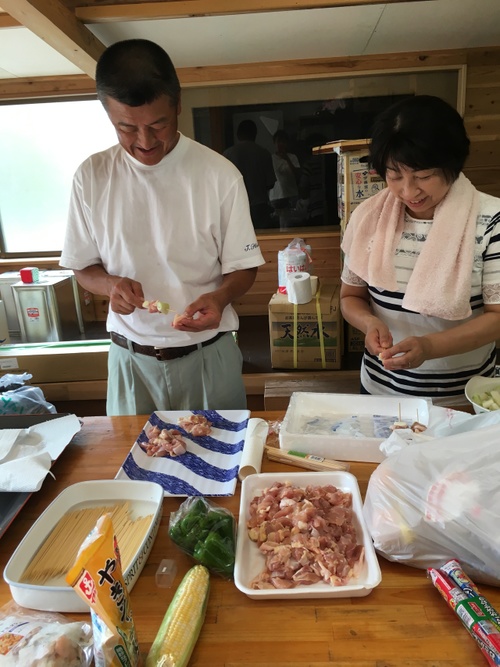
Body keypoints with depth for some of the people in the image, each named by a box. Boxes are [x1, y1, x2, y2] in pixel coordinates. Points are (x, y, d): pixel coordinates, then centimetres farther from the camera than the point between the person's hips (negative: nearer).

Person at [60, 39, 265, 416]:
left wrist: (219, 297, -24)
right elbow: (83, 267, 6)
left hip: (207, 354, -1)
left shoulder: (220, 174, -9)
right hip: (130, 359, 2)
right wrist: (110, 284, -16)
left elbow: (243, 266, -3)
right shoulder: (92, 177, -2)